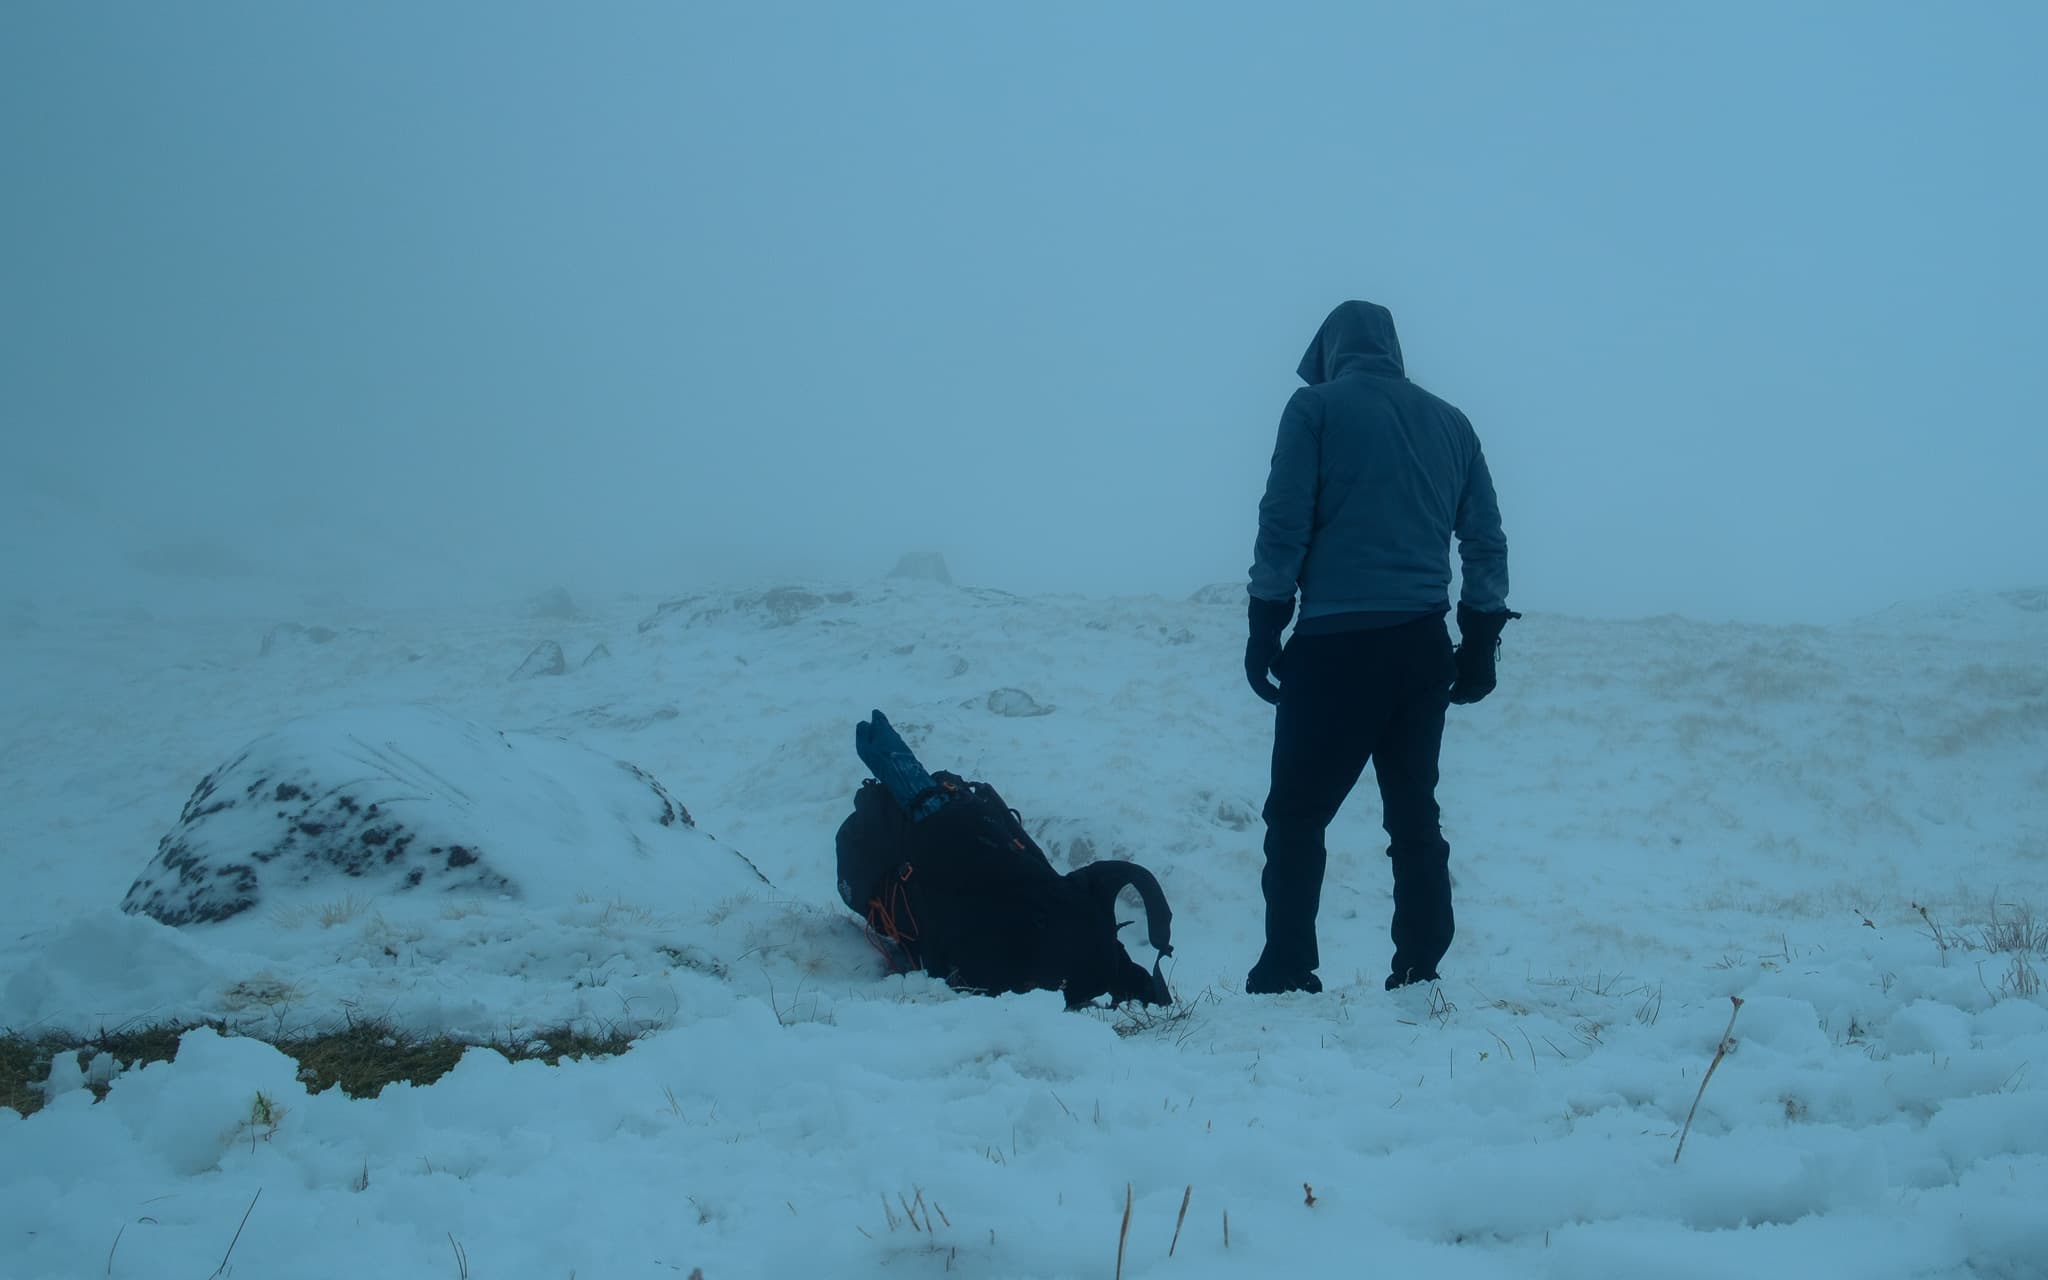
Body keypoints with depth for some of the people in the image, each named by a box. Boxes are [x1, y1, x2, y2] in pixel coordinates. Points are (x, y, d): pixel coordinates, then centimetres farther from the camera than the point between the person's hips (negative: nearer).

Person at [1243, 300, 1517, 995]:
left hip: (1335, 643, -4)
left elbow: (1284, 523, -6)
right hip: (1423, 646, 5)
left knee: (1297, 813, 1)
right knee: (1414, 813, 11)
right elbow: (1487, 539, 12)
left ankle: (1286, 976, -5)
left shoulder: (1317, 405, 2)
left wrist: (1265, 624, -2)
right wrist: (1482, 638, 16)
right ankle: (1419, 976, 8)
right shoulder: (1449, 421, 15)